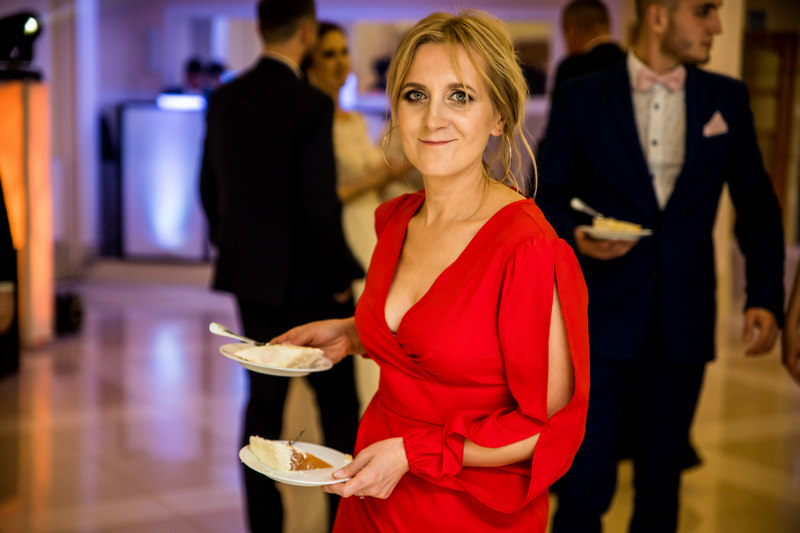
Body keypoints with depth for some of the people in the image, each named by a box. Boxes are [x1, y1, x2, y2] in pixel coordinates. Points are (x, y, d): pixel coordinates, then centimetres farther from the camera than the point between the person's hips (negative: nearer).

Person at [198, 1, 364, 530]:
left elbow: (210, 189, 10)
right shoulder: (311, 104, -18)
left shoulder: (223, 99, 3)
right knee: (339, 405, 7)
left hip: (250, 275, 6)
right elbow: (320, 204, -20)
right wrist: (341, 277, -8)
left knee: (263, 401, 12)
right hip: (306, 280, -6)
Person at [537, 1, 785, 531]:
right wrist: (574, 234, -18)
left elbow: (758, 205, 9)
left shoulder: (727, 98, 7)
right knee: (586, 481, -2)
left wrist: (766, 296, -2)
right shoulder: (582, 98, 0)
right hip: (601, 321, -2)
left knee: (661, 480, 12)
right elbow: (547, 195, 3)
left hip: (683, 325, 3)